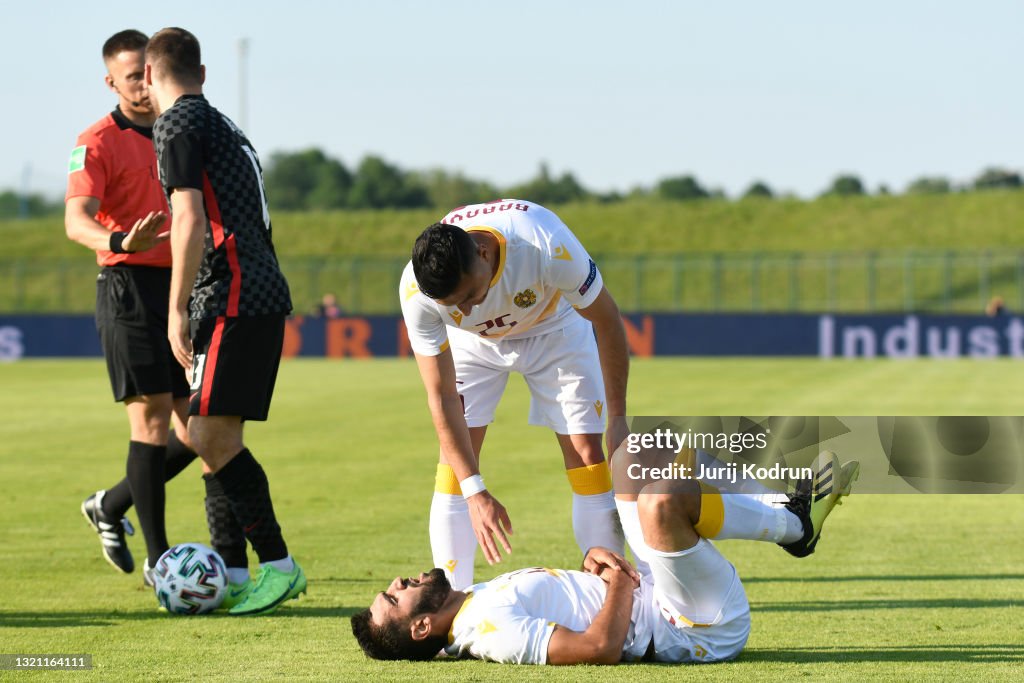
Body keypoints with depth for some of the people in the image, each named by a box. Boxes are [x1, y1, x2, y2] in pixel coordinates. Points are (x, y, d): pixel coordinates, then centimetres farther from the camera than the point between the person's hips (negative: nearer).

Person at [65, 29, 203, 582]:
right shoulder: (99, 142, -6)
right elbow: (76, 220, -21)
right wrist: (118, 241, -41)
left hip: (179, 287, 7)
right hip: (131, 288, -7)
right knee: (152, 418, -9)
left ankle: (111, 506, 25)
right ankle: (157, 561, -4)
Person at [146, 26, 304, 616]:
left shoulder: (178, 125, -6)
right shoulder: (223, 126, 23)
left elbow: (190, 221, -16)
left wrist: (178, 311, -13)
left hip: (235, 298, -10)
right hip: (260, 296, 10)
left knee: (213, 437, -12)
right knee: (215, 439, 11)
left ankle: (279, 566, -13)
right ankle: (231, 573, 12)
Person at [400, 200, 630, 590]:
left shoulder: (548, 246, -42)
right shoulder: (416, 291, -36)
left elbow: (607, 321, -22)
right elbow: (442, 397, -27)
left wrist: (618, 420, -16)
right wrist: (474, 491, -32)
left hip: (554, 329, -1)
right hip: (474, 344, 1)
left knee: (587, 452, -10)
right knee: (454, 456, -12)